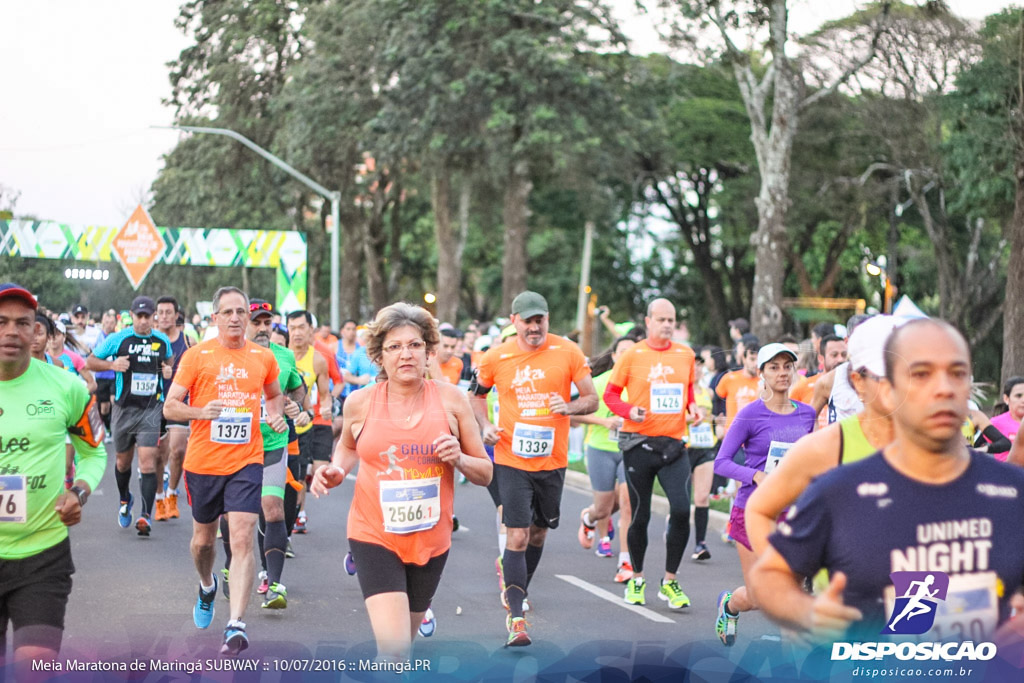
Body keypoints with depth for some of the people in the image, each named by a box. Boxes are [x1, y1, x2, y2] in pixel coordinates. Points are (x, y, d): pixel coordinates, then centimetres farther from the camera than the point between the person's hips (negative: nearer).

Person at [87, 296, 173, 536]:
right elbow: (90, 361, 5)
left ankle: (146, 515, -14)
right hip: (124, 408, 1)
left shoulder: (163, 341, 5)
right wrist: (112, 365, -14)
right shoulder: (118, 339, -3)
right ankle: (125, 499, 42)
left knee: (147, 461, -14)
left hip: (151, 409, 0)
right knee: (123, 461, 14)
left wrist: (169, 370, 4)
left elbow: (169, 359, 26)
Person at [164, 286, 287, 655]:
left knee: (242, 539, -13)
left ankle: (236, 625, -15)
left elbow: (274, 394, 24)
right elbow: (170, 407, -3)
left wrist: (276, 415, 2)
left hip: (246, 461, 0)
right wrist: (200, 412, -22)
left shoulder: (263, 357, 5)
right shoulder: (196, 355, -2)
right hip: (203, 462, 0)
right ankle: (206, 587, 49)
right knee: (203, 538, 16)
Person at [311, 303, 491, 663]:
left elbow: (485, 474, 3)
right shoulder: (360, 403, -4)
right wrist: (334, 471, -2)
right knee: (394, 651, -19)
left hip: (431, 539, 2)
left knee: (402, 643, 20)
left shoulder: (451, 398, -4)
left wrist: (459, 459, -18)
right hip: (374, 536, -2)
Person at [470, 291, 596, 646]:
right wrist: (485, 425, -2)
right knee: (517, 536, -11)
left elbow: (591, 399, 1)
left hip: (552, 460, 2)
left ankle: (516, 588, 41)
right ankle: (516, 618, -7)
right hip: (511, 460, -2)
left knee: (538, 532, 17)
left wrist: (570, 407, -20)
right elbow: (477, 394, 15)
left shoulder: (567, 352, -4)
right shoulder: (495, 358, -3)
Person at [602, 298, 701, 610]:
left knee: (681, 510, -13)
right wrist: (629, 411, -16)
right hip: (639, 443, -2)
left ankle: (669, 581, 3)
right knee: (640, 516, 5)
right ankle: (637, 579, 26)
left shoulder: (686, 355, 8)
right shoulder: (632, 356, -2)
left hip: (674, 443, 2)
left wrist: (693, 408, 2)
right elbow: (610, 394, 2)